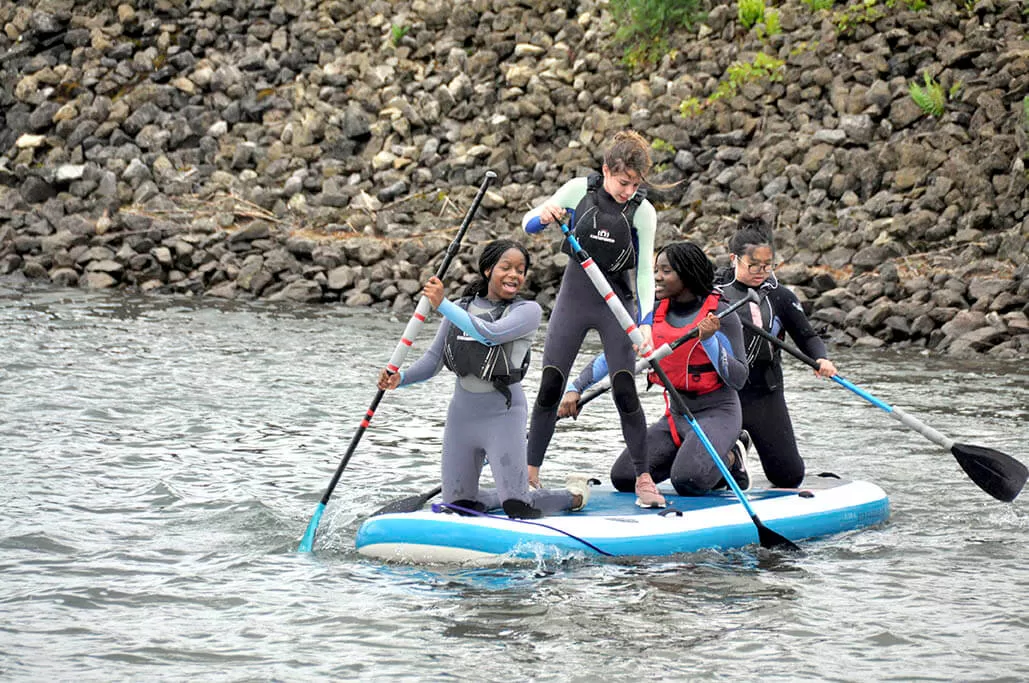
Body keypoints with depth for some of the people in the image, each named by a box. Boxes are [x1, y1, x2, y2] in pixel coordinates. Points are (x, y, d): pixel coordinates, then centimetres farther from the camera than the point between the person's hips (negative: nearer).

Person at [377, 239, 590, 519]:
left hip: (503, 415, -5)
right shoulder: (461, 309, 7)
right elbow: (433, 359, 6)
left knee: (517, 508, -10)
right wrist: (399, 378, -12)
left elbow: (490, 333, -24)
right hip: (461, 415, 5)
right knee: (457, 505, 11)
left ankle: (574, 496, 20)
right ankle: (523, 494, 36)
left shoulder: (528, 311, -7)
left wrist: (442, 305, -22)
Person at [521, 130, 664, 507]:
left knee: (624, 391, -11)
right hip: (574, 296, 1)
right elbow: (528, 224, -1)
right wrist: (543, 215, -26)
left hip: (616, 305, -1)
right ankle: (530, 472, 8)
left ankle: (644, 479, -2)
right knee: (550, 386, -2)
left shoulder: (643, 212, -9)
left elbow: (645, 272, -10)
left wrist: (645, 323, -22)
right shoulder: (580, 190, -7)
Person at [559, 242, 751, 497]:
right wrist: (575, 388, -7)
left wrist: (709, 341, -27)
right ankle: (691, 456, 15)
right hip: (675, 417, 6)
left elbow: (739, 378, -15)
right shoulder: (654, 313, 3)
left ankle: (729, 460, 4)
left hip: (717, 413, -6)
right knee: (623, 478, -5)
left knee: (688, 483, -30)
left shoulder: (720, 314, -12)